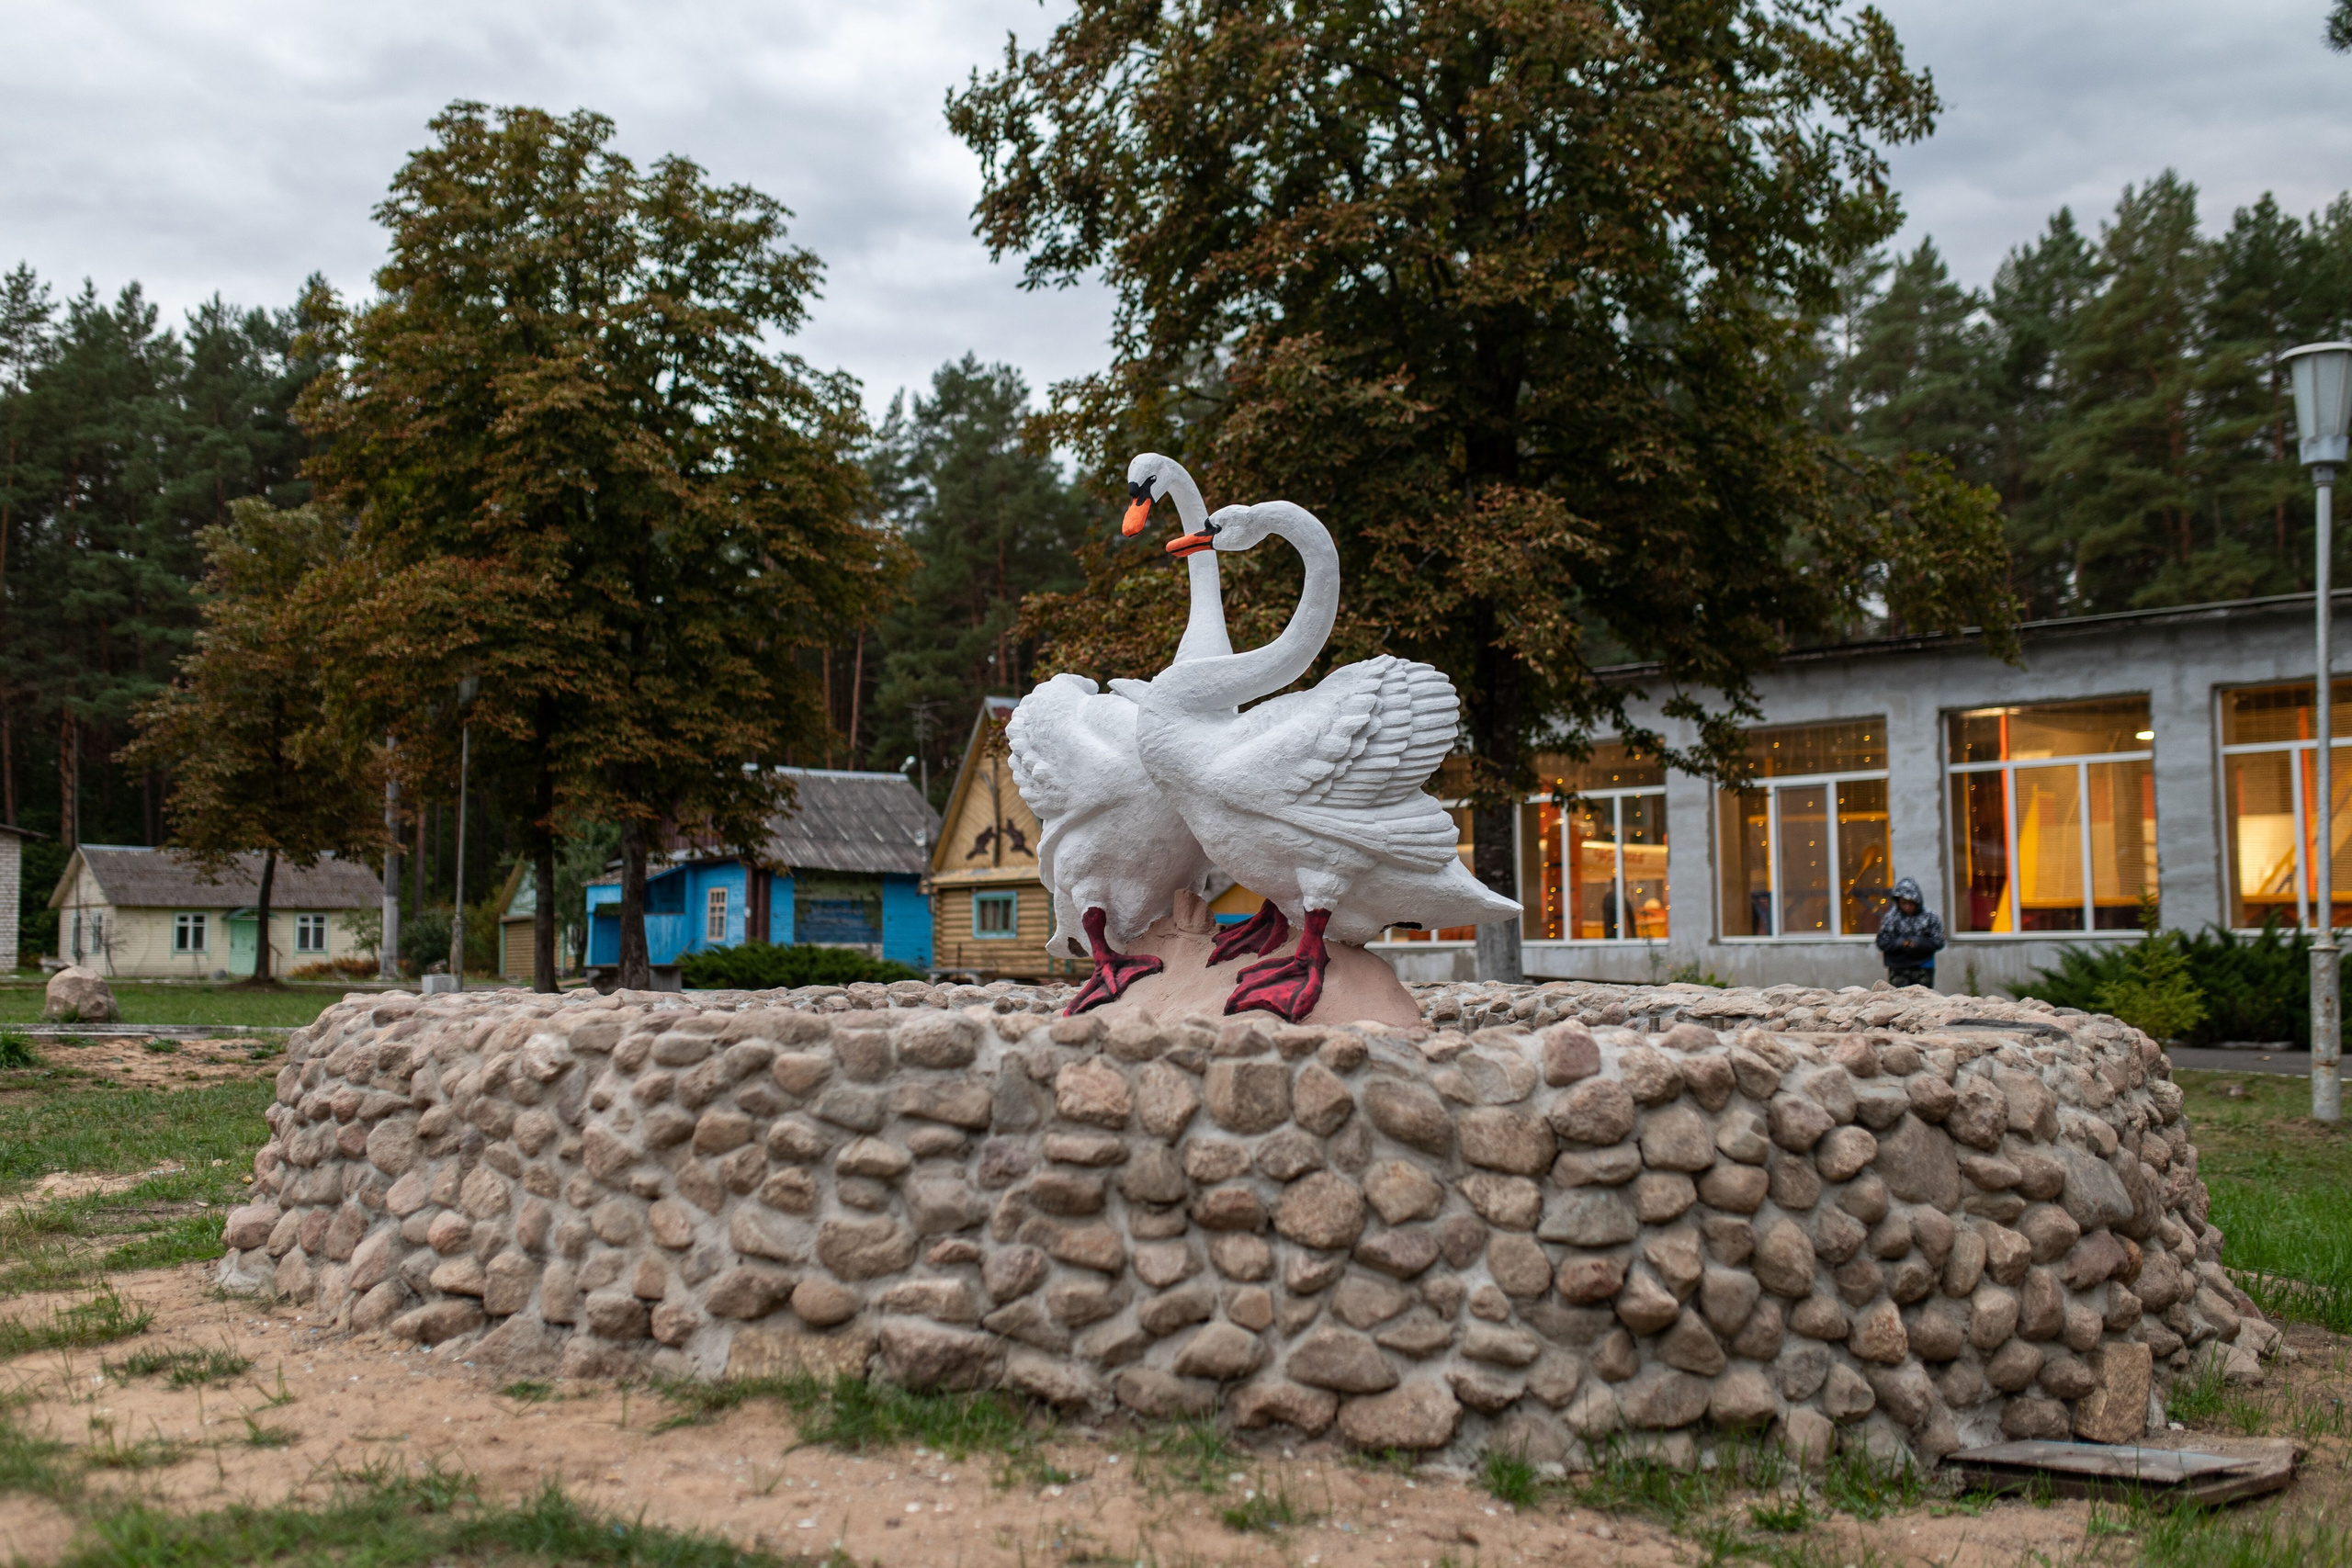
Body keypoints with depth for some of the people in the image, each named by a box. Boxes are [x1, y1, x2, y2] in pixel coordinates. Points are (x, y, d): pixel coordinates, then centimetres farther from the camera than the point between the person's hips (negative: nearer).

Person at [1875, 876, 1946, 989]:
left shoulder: (1930, 917, 0)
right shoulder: (1890, 918, 1)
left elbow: (1938, 942, -2)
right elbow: (1881, 942, 0)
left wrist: (1920, 943, -18)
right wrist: (1897, 943, -19)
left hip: (1923, 969, 1)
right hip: (1898, 969, -1)